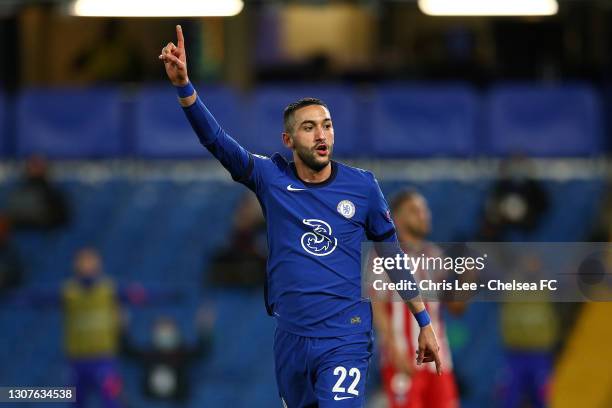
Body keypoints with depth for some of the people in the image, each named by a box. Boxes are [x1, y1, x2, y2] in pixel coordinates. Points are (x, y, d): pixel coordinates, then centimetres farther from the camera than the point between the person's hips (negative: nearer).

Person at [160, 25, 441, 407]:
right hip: (289, 338, 3)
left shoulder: (362, 185, -1)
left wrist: (425, 323, 11)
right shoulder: (271, 178, 0)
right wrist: (183, 85, -27)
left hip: (345, 338, -3)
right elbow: (216, 140, -11)